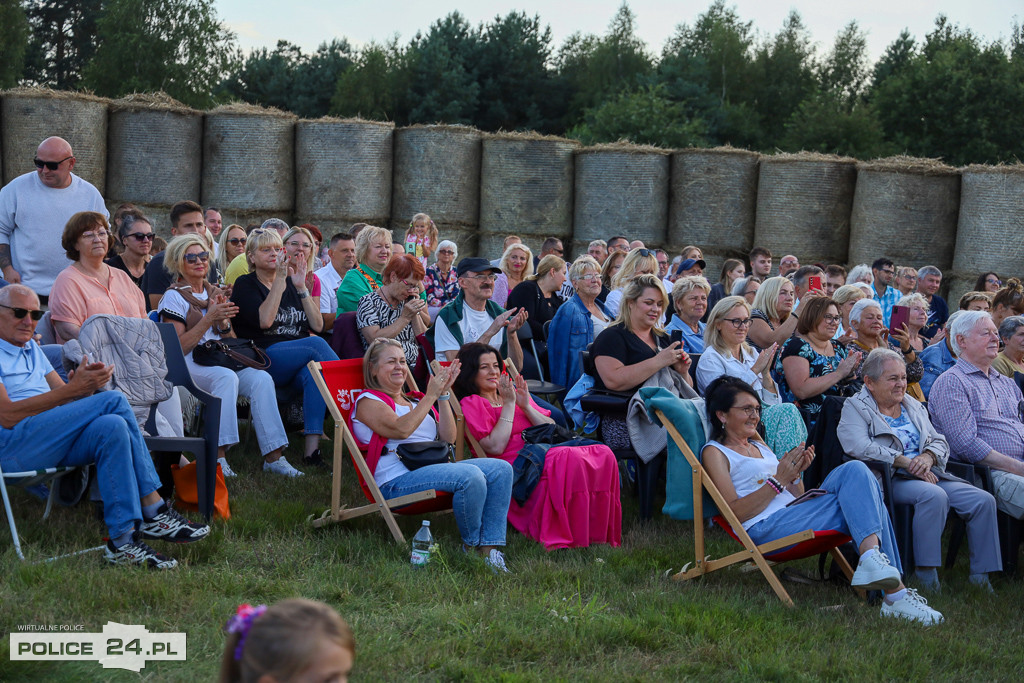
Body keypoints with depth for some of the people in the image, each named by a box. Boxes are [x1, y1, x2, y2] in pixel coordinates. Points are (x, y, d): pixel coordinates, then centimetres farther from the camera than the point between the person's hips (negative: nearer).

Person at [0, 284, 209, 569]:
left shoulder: (31, 349, 26)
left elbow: (65, 400, 18)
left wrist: (83, 385, -8)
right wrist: (75, 388, -19)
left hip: (50, 443, 8)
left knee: (112, 426, -25)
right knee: (114, 401, -22)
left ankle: (124, 539, -26)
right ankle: (154, 511, -21)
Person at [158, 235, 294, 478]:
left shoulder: (216, 294, 20)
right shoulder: (174, 297, 2)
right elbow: (178, 348, -9)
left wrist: (223, 322, -4)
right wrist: (209, 319, -14)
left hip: (223, 361, 5)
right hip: (187, 366, -5)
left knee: (261, 379, -24)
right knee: (227, 377, -37)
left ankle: (273, 456, -29)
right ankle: (218, 455, -37)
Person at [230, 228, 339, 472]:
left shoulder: (291, 284, 22)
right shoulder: (245, 285, 8)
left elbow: (317, 325, 9)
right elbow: (264, 320, -13)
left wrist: (300, 287, 2)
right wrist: (280, 280, -10)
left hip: (300, 362, 4)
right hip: (263, 358, -4)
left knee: (313, 372, -34)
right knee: (316, 345, -31)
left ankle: (312, 449, -40)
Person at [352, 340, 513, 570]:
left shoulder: (415, 401, 27)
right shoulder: (368, 402, 6)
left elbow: (449, 438, 13)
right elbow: (401, 429, -15)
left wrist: (443, 395, 4)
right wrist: (430, 396, -9)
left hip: (436, 468, 8)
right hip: (398, 479, -8)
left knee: (501, 469, -13)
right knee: (470, 476, -31)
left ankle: (490, 547, -19)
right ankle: (472, 546, -11)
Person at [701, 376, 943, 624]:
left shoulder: (758, 445, 29)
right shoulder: (714, 452, 6)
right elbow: (735, 512, -8)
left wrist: (794, 475, 4)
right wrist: (778, 480, -12)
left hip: (793, 515, 8)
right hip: (765, 528, -7)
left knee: (855, 470, -18)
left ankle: (872, 557, -34)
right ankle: (895, 593, -32)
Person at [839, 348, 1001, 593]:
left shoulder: (914, 406, 25)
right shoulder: (855, 408, 3)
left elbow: (939, 442, 20)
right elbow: (859, 447, -15)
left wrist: (928, 457, -6)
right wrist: (907, 463, -17)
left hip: (928, 474, 7)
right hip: (889, 480, -7)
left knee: (983, 500, -15)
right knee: (934, 495, -36)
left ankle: (980, 576, -10)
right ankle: (925, 575, -32)